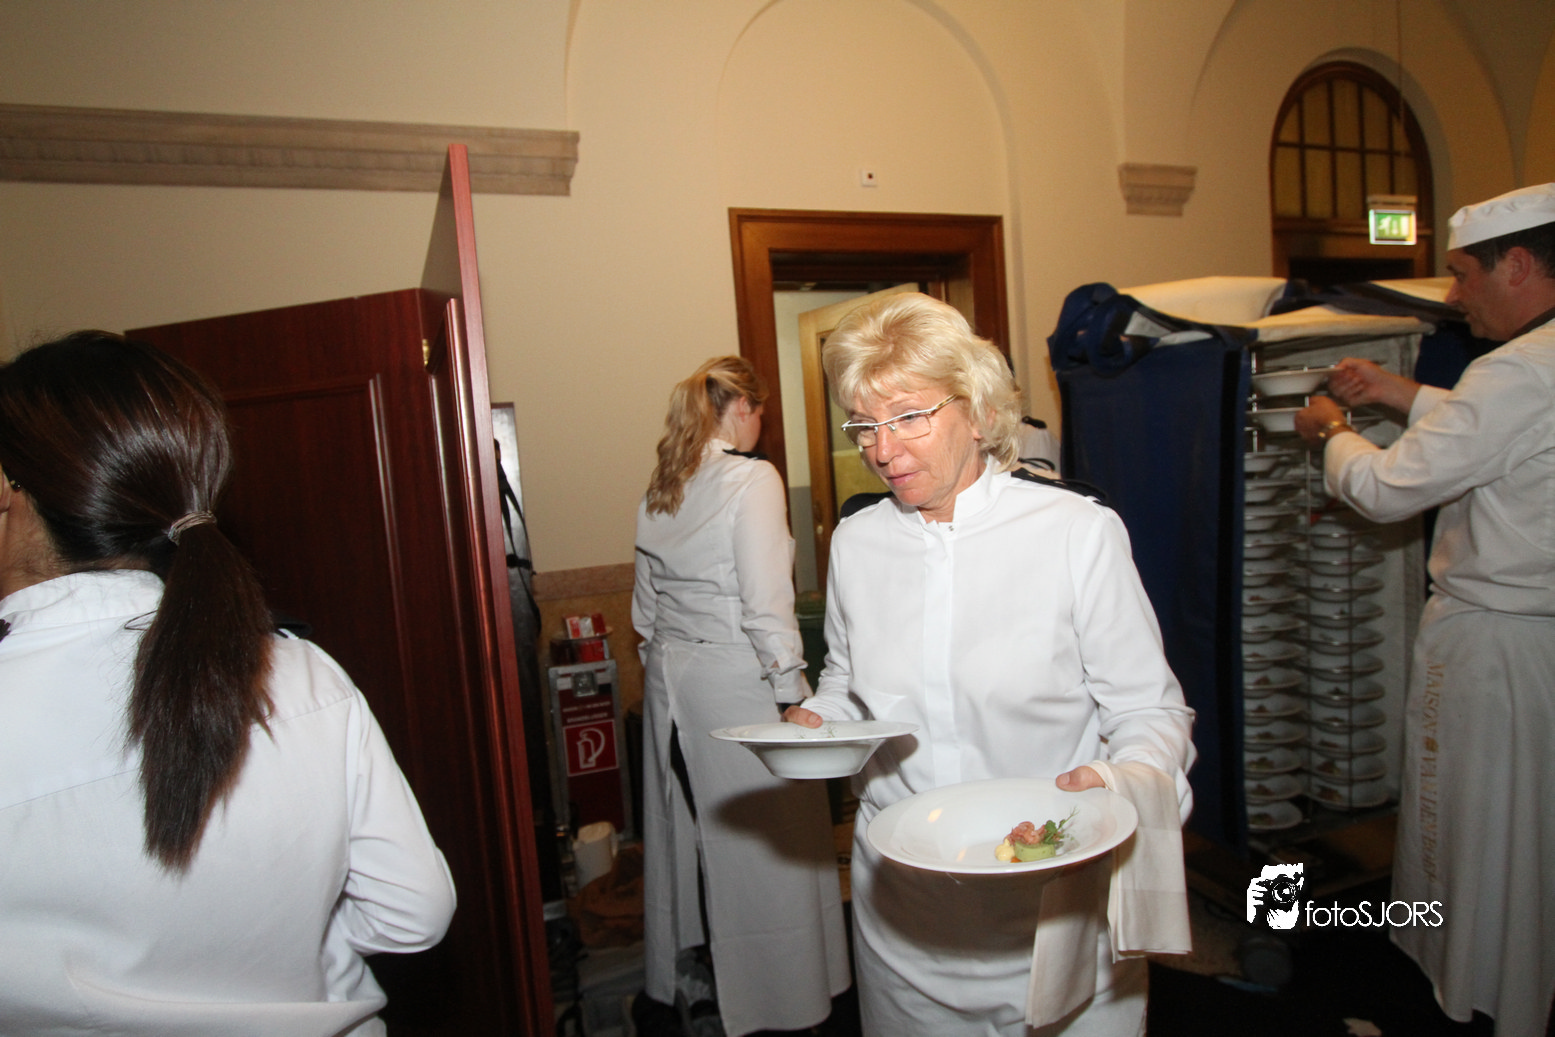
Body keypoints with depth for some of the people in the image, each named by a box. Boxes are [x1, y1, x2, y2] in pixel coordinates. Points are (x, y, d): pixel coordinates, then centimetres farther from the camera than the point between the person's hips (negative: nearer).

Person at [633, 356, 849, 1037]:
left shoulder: (658, 489, 8)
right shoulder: (752, 479, -14)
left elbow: (647, 603, 12)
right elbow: (766, 602, -18)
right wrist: (793, 692, -12)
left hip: (669, 676, 8)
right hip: (733, 676, -7)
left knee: (684, 824, 18)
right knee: (763, 834, 6)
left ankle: (682, 978, 34)